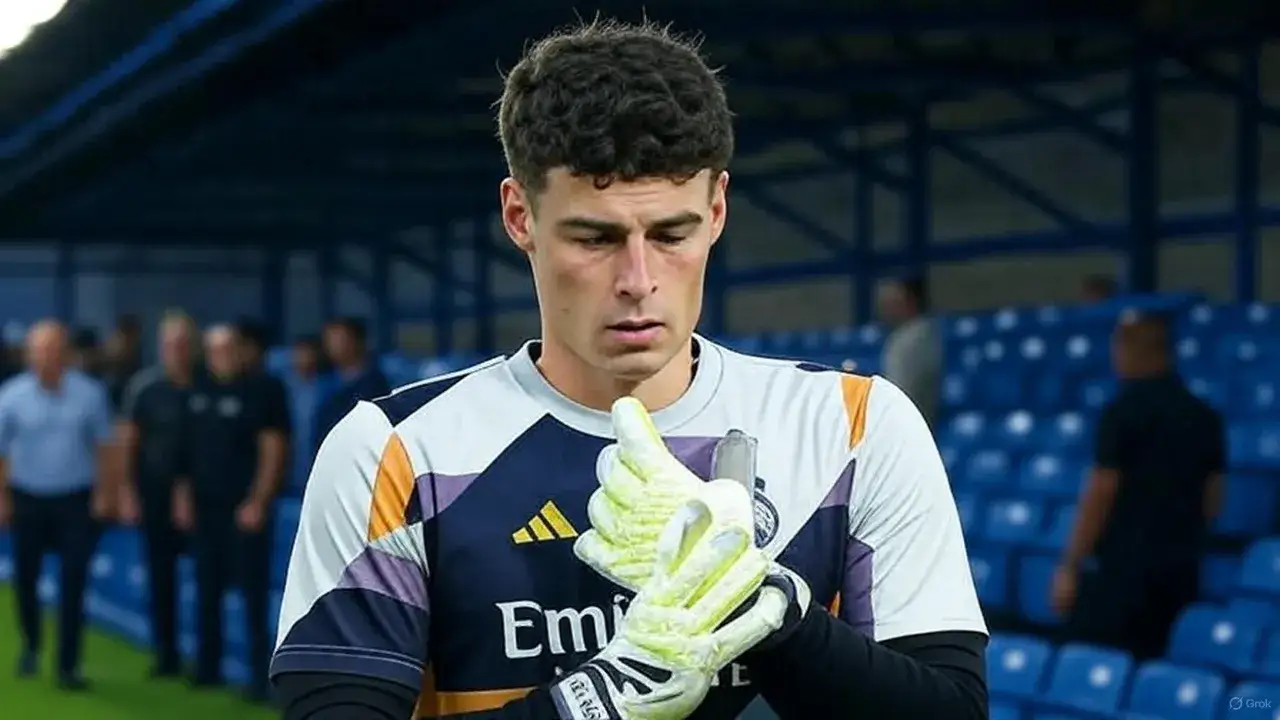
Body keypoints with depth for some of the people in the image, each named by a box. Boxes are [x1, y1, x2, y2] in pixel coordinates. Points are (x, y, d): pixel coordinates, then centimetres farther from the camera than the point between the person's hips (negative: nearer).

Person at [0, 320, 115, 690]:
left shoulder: (90, 393, -7)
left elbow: (104, 446, 1)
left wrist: (105, 493, -2)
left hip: (76, 499, -1)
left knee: (73, 585, -4)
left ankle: (68, 666, 3)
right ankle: (31, 645, 39)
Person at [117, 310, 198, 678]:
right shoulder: (144, 386, -3)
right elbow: (127, 441, 1)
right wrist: (128, 492, -3)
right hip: (157, 493, 0)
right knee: (161, 575, 7)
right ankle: (166, 654, 15)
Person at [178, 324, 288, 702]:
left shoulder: (257, 393, -7)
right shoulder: (198, 393, 9)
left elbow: (272, 451, -9)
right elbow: (188, 448, 14)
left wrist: (258, 502, -13)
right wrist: (183, 493, 8)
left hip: (244, 507, -5)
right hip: (204, 505, 6)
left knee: (253, 592, -5)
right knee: (206, 589, 10)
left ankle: (260, 675, -2)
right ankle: (207, 668, 19)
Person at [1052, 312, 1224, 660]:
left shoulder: (1123, 412, -11)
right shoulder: (1204, 415, 9)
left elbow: (1101, 493, -12)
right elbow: (1213, 496, 14)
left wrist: (1070, 566, -8)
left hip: (1122, 563, -7)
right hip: (1181, 566, 7)